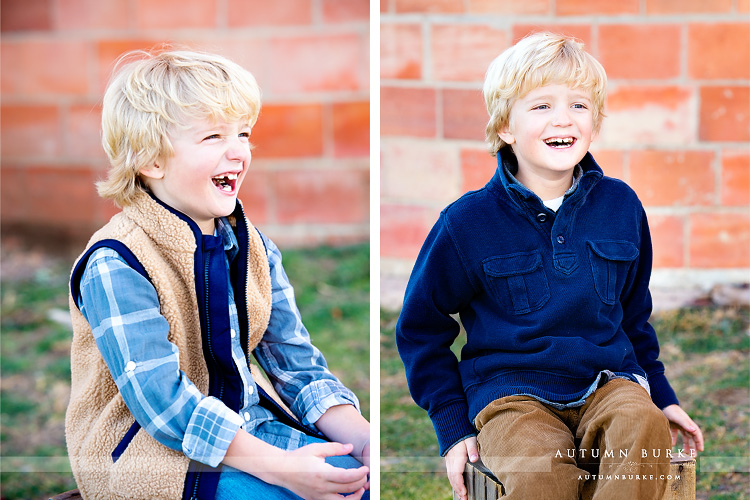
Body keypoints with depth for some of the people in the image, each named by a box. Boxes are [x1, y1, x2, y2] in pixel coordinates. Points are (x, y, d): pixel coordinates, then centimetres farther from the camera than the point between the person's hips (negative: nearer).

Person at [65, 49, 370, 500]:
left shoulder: (254, 248, 6)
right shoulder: (115, 266, -18)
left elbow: (298, 363, 5)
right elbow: (161, 401, -24)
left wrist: (361, 436, -13)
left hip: (244, 424, 7)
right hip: (149, 452, -6)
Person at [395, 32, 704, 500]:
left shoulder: (621, 205, 7)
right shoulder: (468, 222, -3)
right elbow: (420, 328, 7)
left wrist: (661, 395, 19)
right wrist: (453, 426, 1)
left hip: (607, 380, 3)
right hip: (511, 394, -3)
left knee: (643, 427, -32)